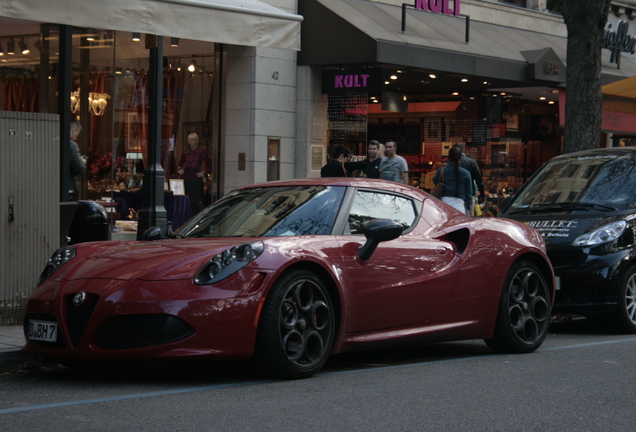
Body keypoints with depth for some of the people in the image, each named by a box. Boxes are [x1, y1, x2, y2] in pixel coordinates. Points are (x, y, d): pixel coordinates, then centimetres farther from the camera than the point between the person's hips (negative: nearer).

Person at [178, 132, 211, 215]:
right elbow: (180, 163, 29)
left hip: (196, 178, -4)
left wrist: (203, 173, -1)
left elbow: (209, 163, 5)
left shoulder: (201, 152, 2)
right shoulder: (185, 153, 13)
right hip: (186, 177, 4)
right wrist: (179, 170, 11)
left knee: (197, 199, -8)